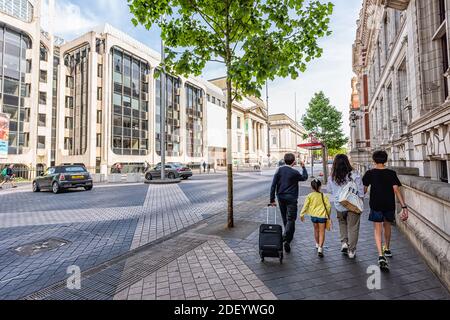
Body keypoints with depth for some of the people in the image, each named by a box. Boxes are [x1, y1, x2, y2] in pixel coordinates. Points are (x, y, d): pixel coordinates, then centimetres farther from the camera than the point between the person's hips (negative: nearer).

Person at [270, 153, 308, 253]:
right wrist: (303, 167, 25)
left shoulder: (279, 170, -2)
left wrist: (272, 199, 0)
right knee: (291, 219, -1)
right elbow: (305, 177, 11)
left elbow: (273, 185, -5)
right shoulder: (295, 172, -11)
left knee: (285, 218, 20)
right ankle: (287, 239, -15)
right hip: (291, 198, -4)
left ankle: (288, 235, 38)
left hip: (281, 197, 5)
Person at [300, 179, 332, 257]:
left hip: (313, 216, 2)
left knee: (316, 230, 22)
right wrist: (328, 215, 11)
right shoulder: (324, 196, -3)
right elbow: (328, 206, -3)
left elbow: (305, 205, -6)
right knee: (322, 232, 2)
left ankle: (317, 244, 39)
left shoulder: (310, 196, -4)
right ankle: (320, 248, -9)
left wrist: (302, 214, 3)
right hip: (322, 216, -1)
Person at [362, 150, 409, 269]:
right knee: (387, 226, 23)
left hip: (376, 205, -3)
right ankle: (387, 249, 41)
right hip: (389, 205, 3)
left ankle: (381, 255, -13)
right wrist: (404, 207, -12)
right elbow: (396, 190, -11)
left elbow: (364, 189, -4)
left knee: (378, 229, 1)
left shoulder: (370, 173, -6)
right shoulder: (391, 173, -2)